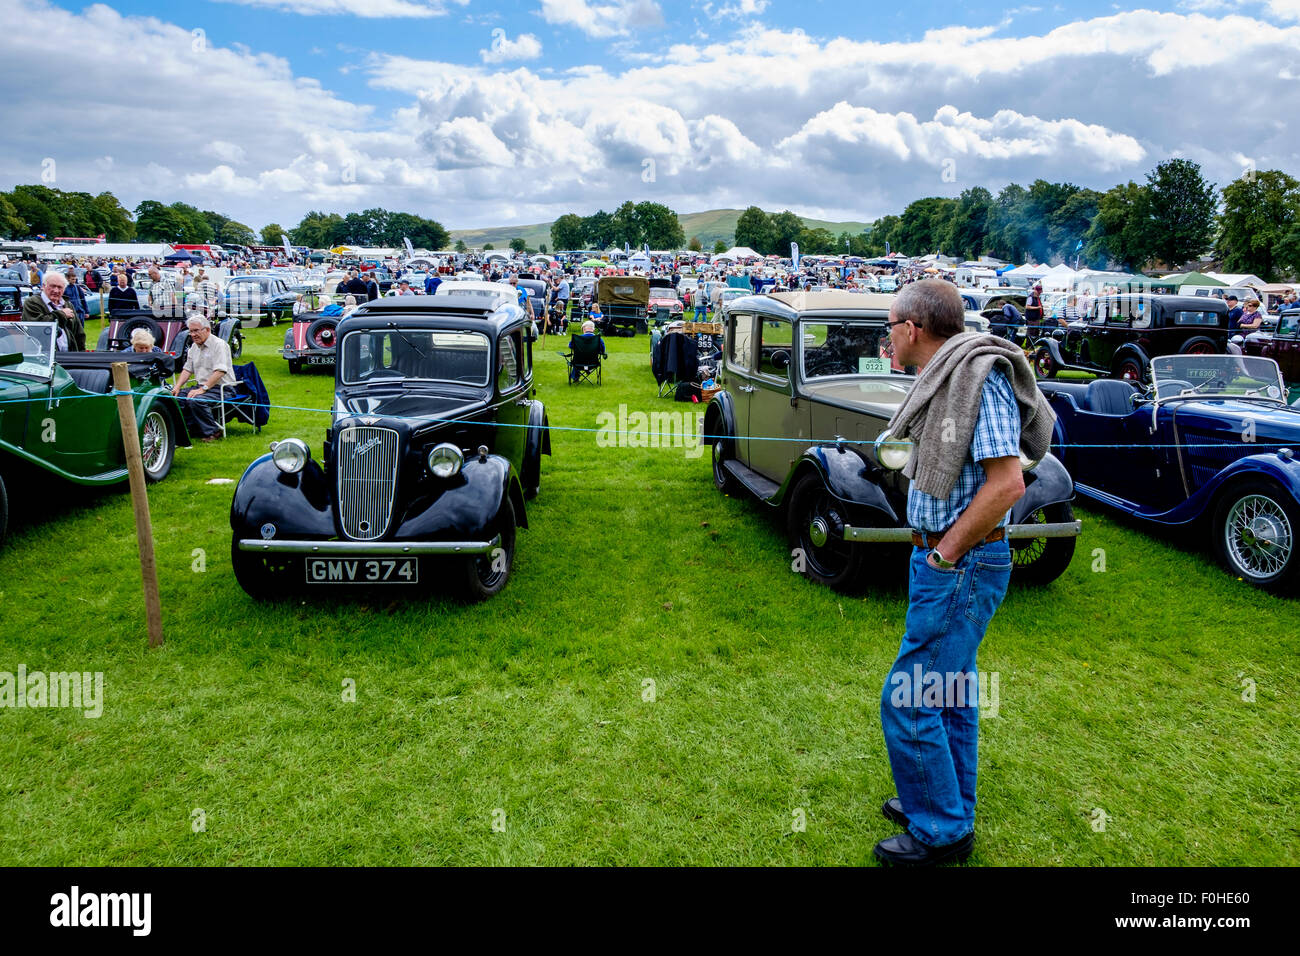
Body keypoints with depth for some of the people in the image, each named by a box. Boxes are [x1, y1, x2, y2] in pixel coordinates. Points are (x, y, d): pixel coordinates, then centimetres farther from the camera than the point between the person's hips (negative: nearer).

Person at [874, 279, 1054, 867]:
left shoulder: (980, 378, -19)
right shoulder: (945, 380, 11)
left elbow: (1007, 483, -25)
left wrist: (944, 554, -19)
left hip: (961, 566, -10)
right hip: (941, 557, 10)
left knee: (907, 702, -4)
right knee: (951, 690, 19)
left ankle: (940, 832, 12)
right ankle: (949, 806, 34)